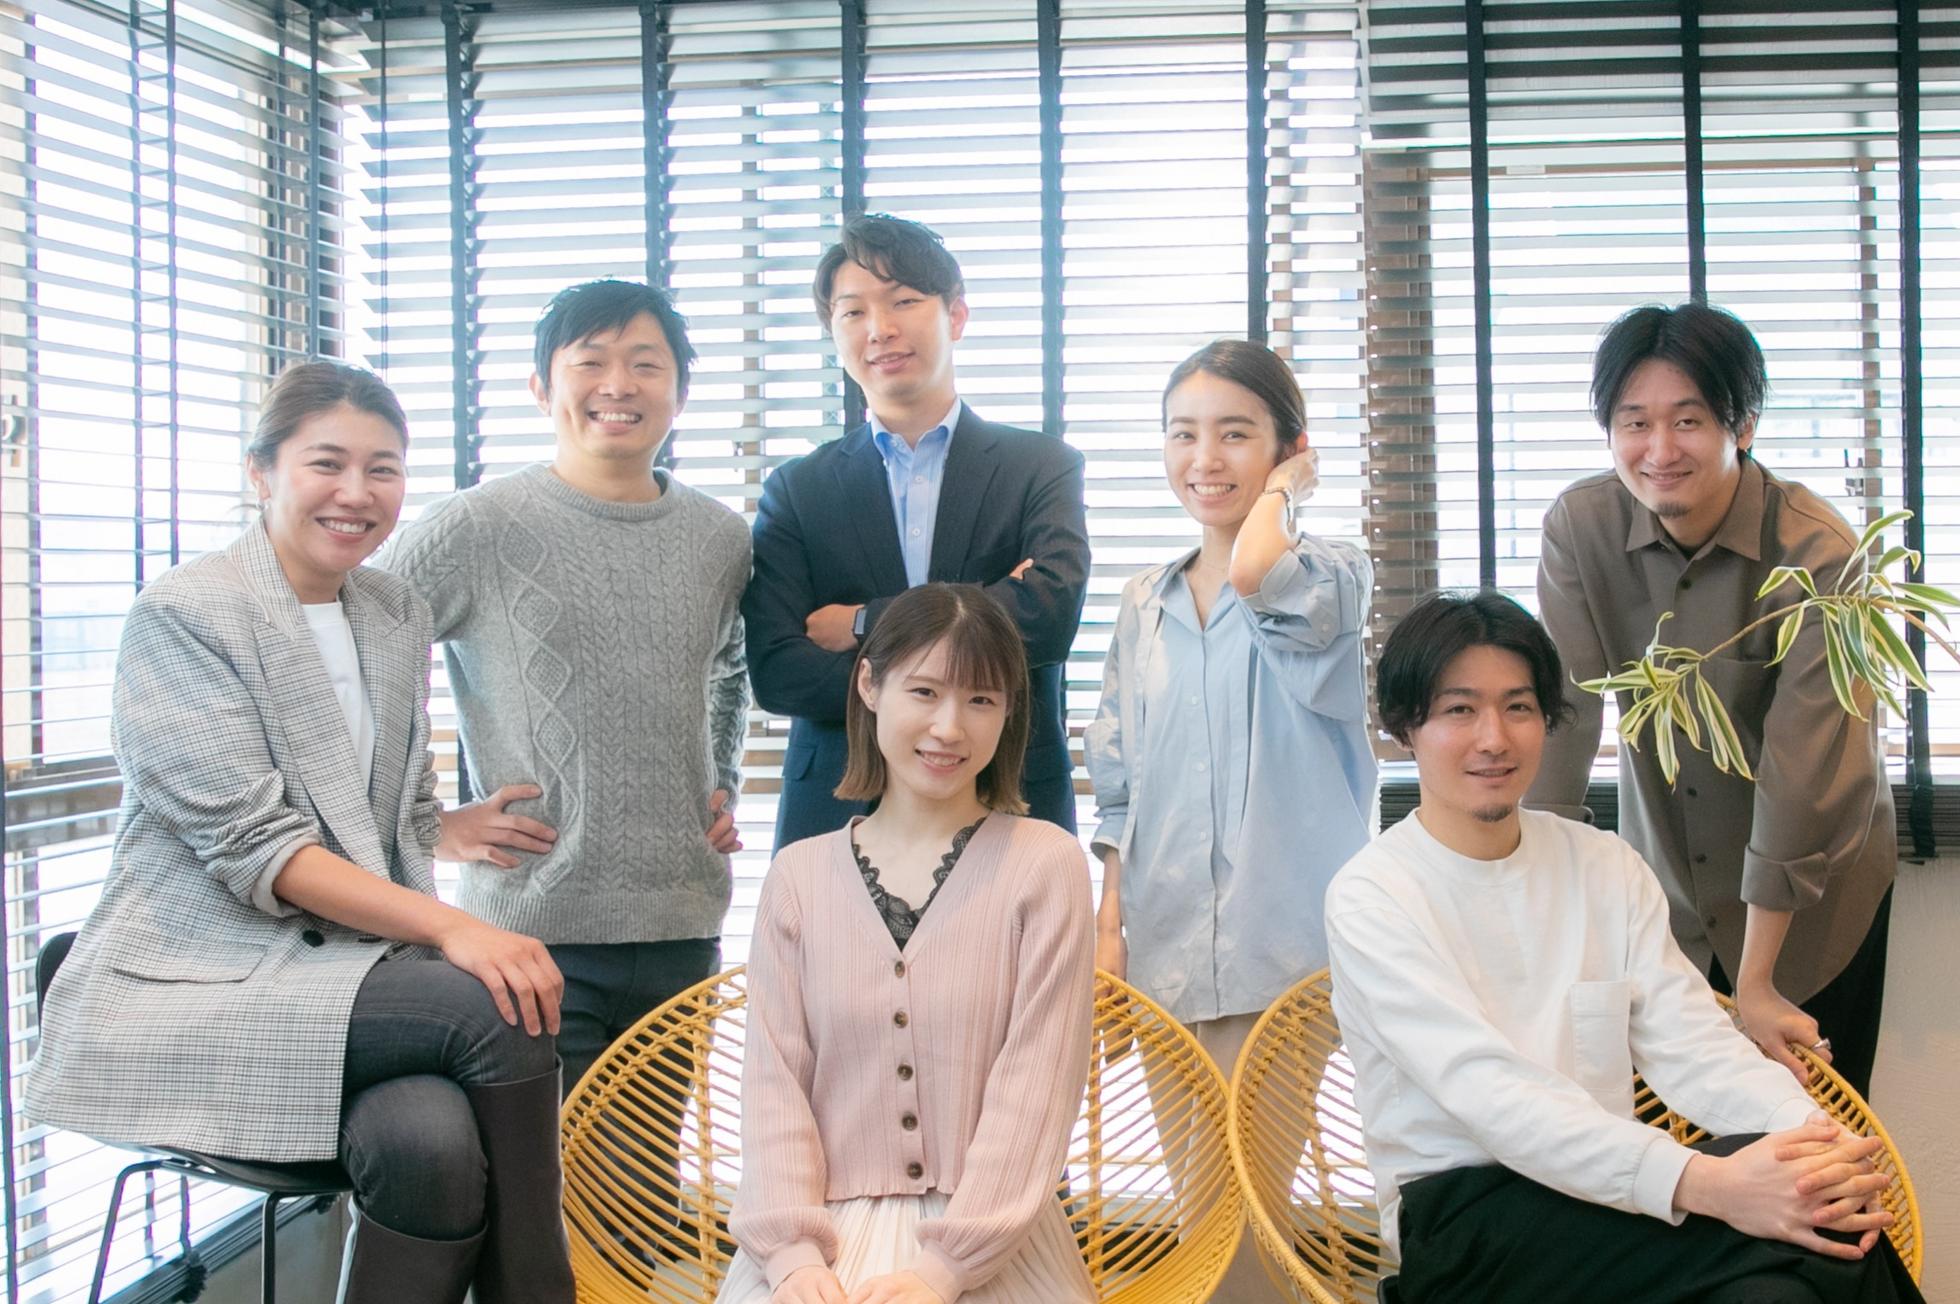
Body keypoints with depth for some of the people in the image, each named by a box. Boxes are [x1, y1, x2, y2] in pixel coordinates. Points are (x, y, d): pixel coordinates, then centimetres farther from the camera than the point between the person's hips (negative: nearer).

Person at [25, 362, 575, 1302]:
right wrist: (450, 931, -26)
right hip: (187, 989, -5)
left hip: (352, 969, 5)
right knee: (497, 1012, -28)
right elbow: (252, 845, -17)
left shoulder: (399, 616, 13)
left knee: (435, 1140, -31)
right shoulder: (181, 616, -8)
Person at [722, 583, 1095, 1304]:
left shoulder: (1045, 864, 0)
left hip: (990, 1241, -2)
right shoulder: (798, 876, 7)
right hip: (826, 1231, 2)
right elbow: (774, 1079, 3)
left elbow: (1036, 1081, -5)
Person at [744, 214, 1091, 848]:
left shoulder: (1042, 467, 6)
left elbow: (1052, 612, -12)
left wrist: (865, 625, -9)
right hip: (838, 813, 1)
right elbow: (775, 673, -4)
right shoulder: (796, 489, 8)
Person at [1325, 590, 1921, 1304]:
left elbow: (1690, 1039, -1)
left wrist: (1813, 1135, -23)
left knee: (1807, 1200, -28)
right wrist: (1698, 1182, -34)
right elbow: (1487, 1093, -21)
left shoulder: (1609, 869, 12)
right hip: (1465, 1213, -5)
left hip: (1606, 1197, 5)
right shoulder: (1370, 899, -7)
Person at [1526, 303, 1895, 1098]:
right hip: (1662, 877, 3)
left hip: (1811, 891, -2)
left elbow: (1803, 770, -24)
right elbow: (1560, 713, -17)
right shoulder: (1580, 527, -14)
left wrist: (1756, 985, -23)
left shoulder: (1820, 554, -23)